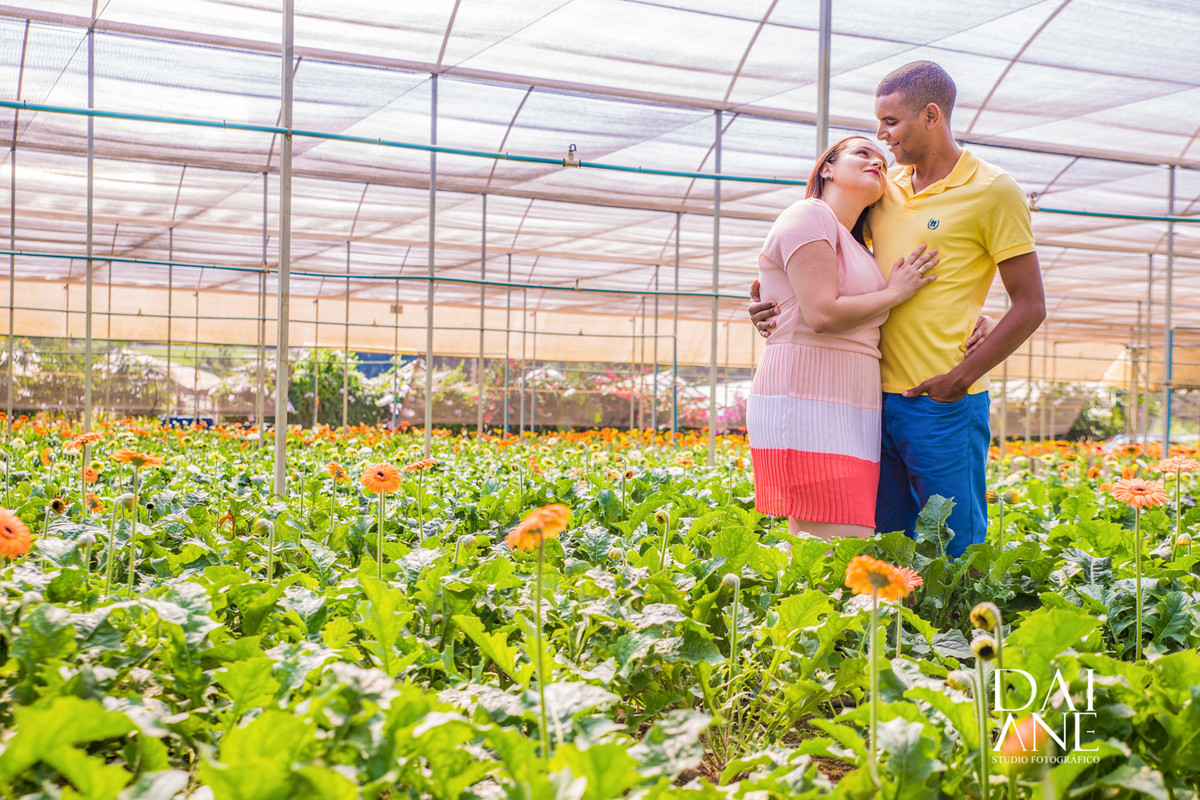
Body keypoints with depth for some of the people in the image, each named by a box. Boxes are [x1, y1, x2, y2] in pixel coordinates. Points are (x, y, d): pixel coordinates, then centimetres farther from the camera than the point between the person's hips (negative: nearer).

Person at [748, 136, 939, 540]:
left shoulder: (857, 248, 26)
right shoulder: (809, 216, -2)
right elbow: (822, 314, -15)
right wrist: (895, 292, -1)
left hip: (847, 412, 9)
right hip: (808, 402, -9)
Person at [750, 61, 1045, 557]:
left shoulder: (993, 191, -4)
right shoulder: (884, 188, 12)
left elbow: (1029, 307, -6)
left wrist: (962, 376, -15)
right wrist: (772, 301, 2)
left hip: (943, 405, -6)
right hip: (877, 399, 6)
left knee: (958, 551, 3)